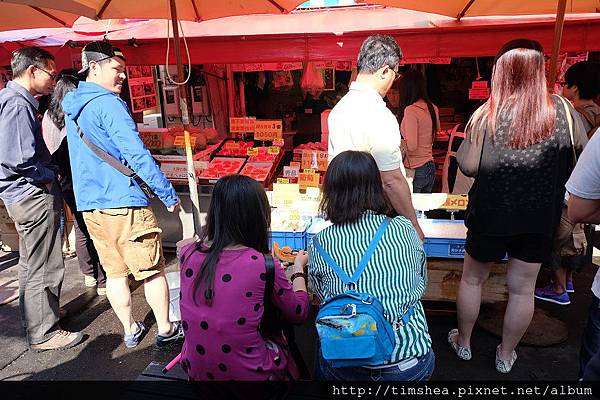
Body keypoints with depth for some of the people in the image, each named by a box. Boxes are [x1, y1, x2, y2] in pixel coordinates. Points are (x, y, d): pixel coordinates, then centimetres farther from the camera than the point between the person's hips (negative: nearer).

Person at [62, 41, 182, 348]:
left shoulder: (72, 106, 15)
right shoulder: (108, 104, -13)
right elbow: (137, 154, -19)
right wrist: (169, 195, -14)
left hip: (88, 204, 9)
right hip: (122, 202, -8)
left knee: (115, 272, 15)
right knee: (152, 269, 5)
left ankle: (130, 331, 26)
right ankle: (165, 330, 16)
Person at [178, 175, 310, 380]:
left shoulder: (188, 253, -12)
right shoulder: (264, 264, -23)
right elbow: (298, 314, -6)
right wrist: (298, 268, 10)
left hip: (195, 369, 4)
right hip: (248, 373, -4)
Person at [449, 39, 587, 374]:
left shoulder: (488, 114, -14)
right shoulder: (564, 111, -6)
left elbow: (469, 166, -15)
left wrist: (462, 144, 3)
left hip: (492, 214, -2)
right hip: (541, 218, 2)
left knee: (473, 278, 18)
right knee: (523, 288, 15)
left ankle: (463, 342, 34)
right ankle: (506, 355, 32)